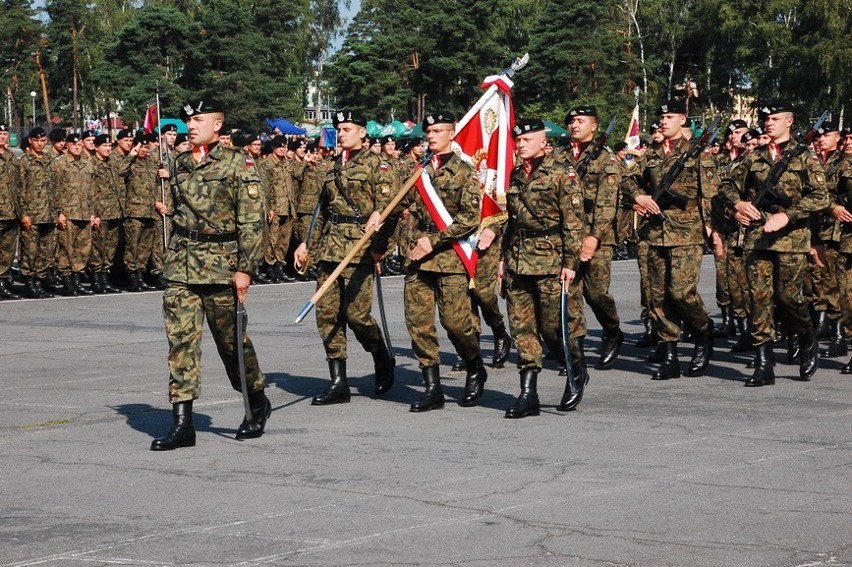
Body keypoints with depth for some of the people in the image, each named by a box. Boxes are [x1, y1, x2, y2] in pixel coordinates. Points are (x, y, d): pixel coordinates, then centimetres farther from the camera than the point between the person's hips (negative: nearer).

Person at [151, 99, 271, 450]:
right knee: (180, 339, -4)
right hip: (181, 266, 5)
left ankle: (257, 404, 29)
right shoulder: (179, 165, 12)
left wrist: (245, 268, -14)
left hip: (221, 264, -5)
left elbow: (253, 221, -10)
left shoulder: (238, 165, -6)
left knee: (232, 341, 6)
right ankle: (181, 423, -3)